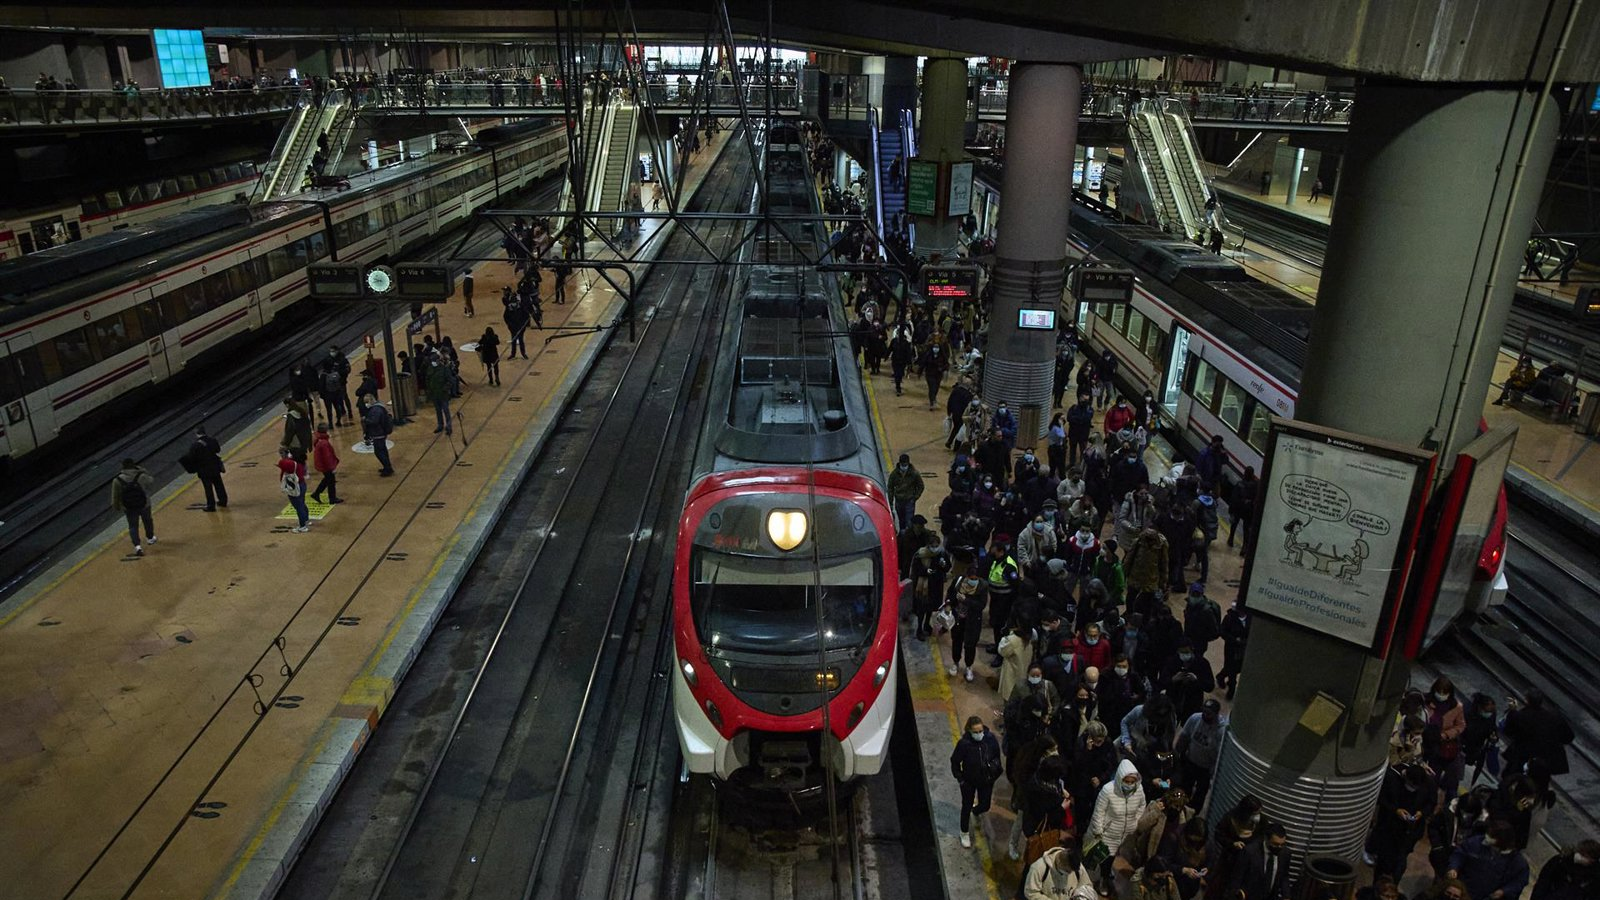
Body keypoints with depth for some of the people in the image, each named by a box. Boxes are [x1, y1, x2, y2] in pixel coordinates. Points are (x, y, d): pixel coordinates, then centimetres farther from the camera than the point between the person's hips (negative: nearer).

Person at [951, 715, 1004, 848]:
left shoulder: (991, 738, -22)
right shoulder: (964, 743, -29)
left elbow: (997, 756, 0)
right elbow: (955, 761, -13)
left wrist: (996, 770, -4)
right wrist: (960, 779, -11)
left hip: (986, 780, 3)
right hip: (969, 782, -3)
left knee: (985, 806, 19)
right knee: (967, 807, 14)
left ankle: (976, 811, 56)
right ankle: (965, 833, 38)